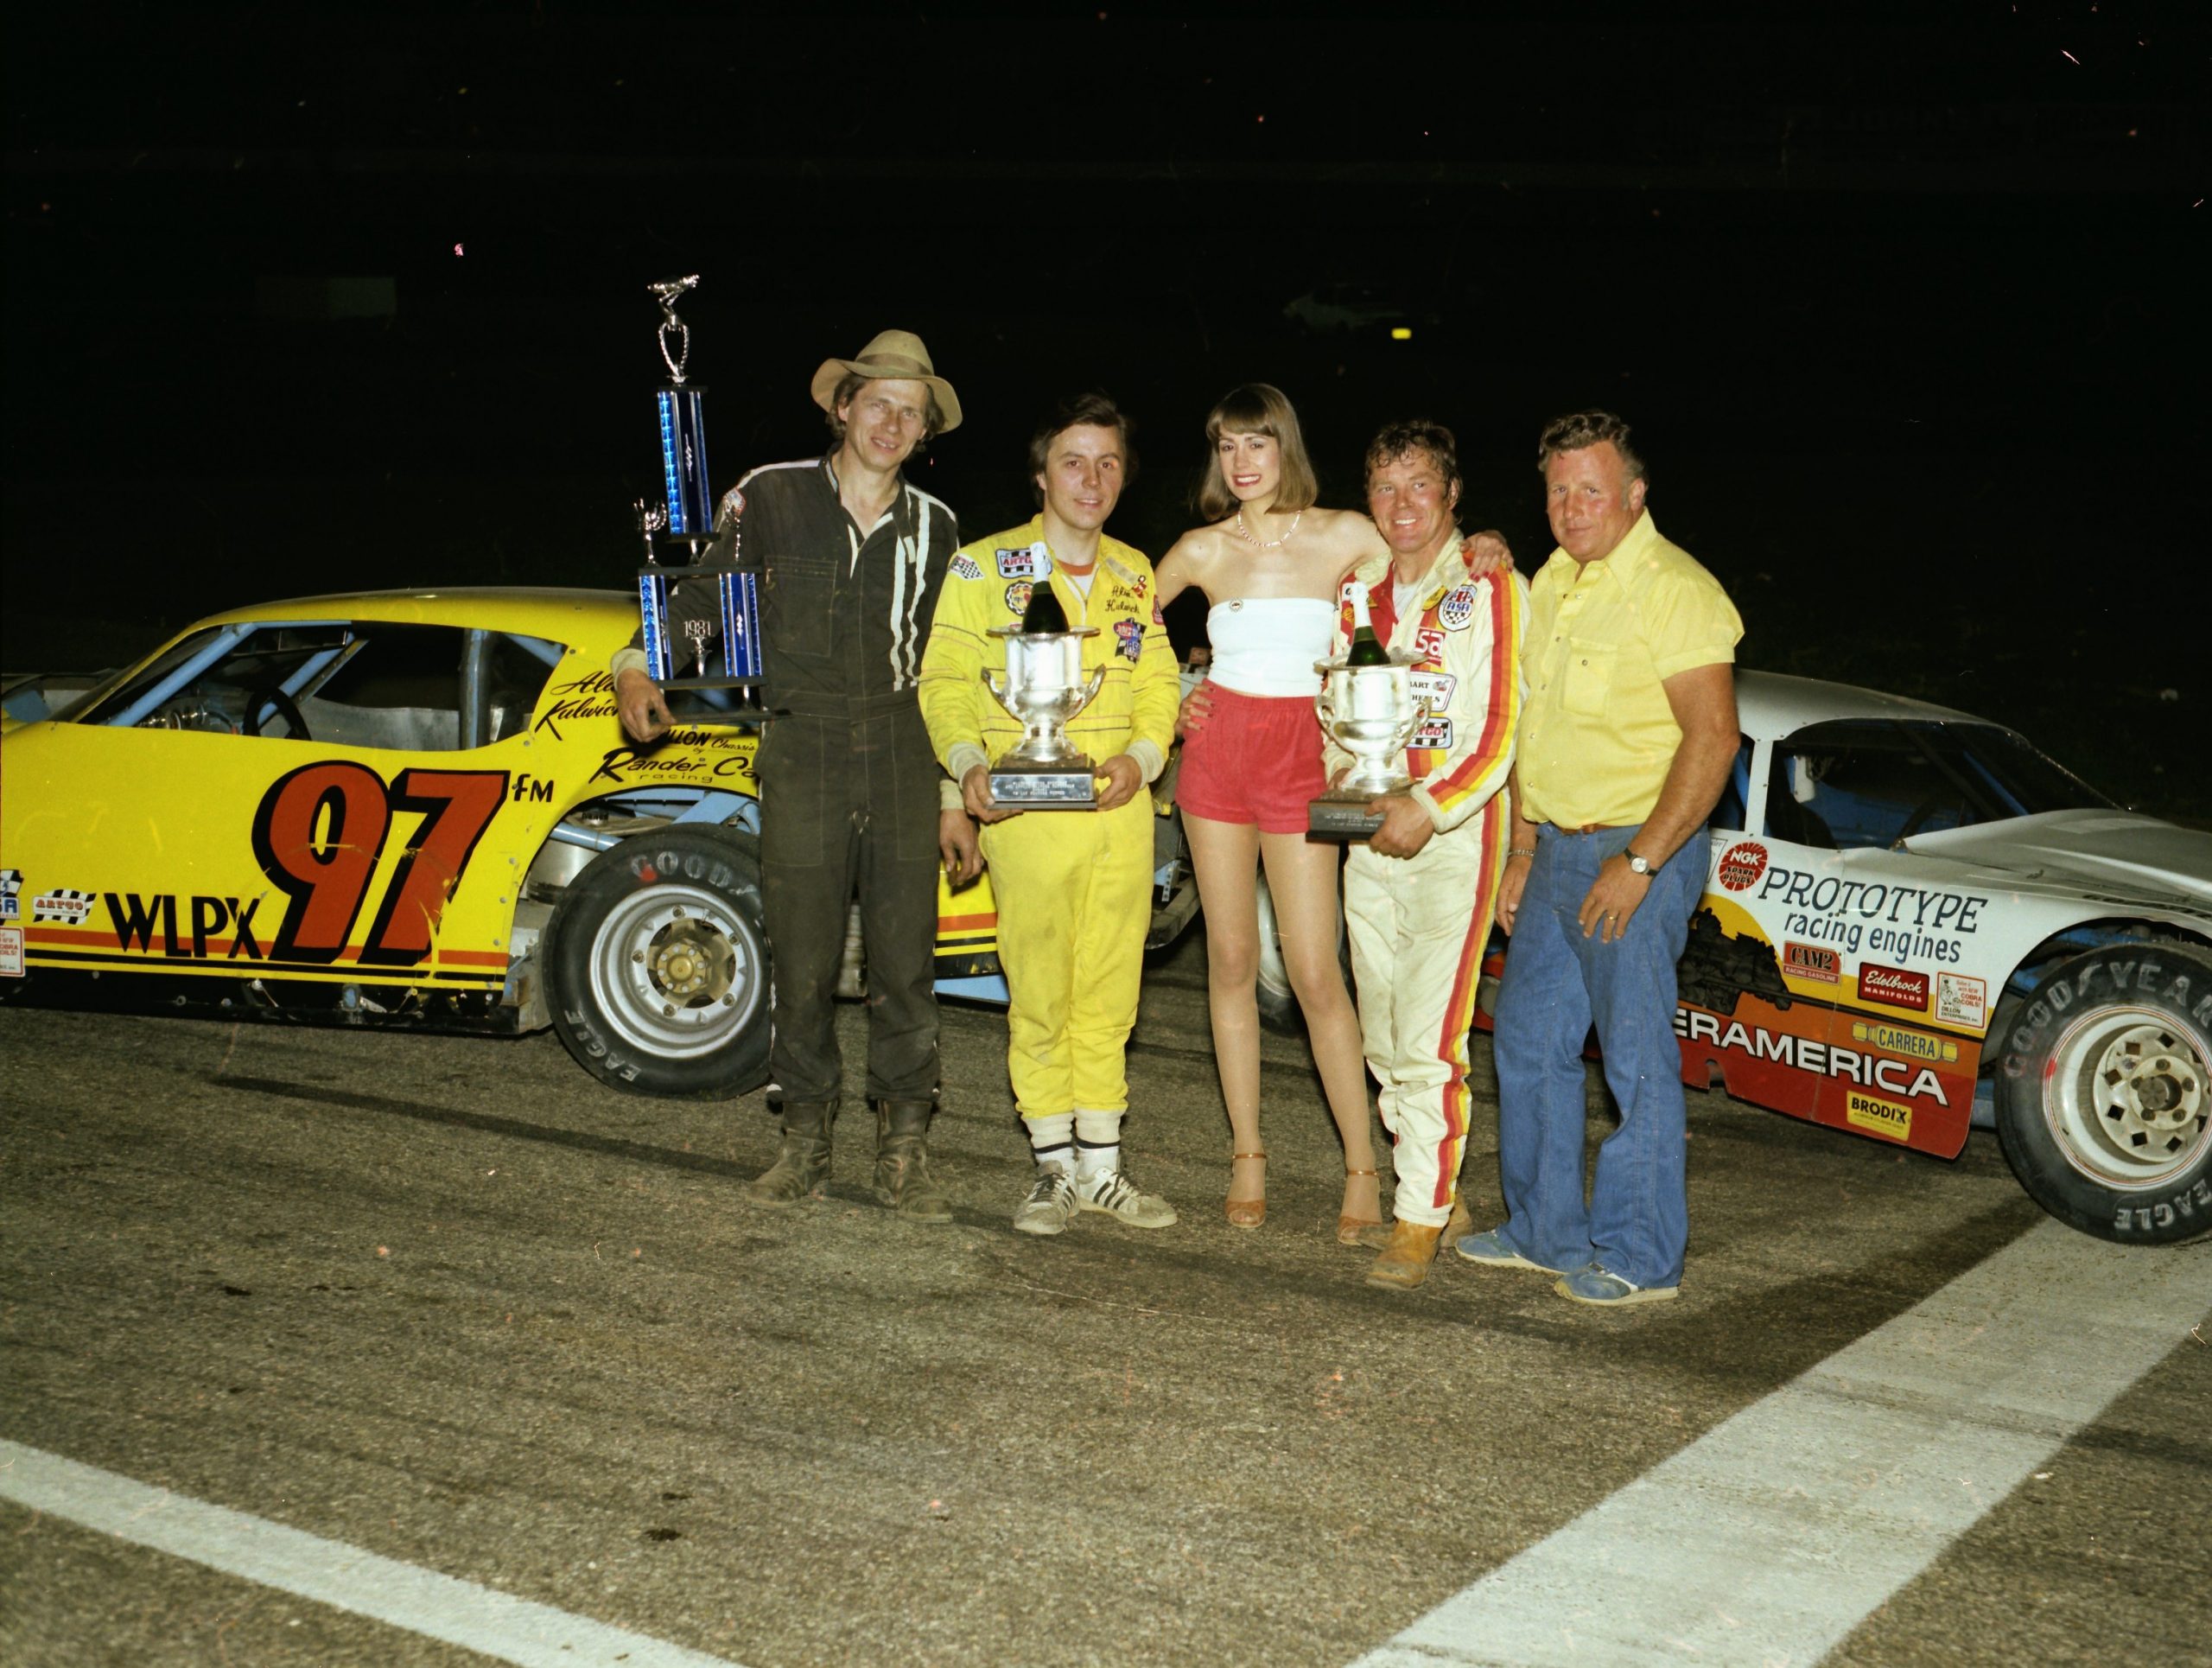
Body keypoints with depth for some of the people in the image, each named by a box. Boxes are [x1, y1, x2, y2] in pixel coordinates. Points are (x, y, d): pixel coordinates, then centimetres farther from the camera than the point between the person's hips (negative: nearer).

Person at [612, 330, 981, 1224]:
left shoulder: (934, 528, 12)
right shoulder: (772, 498, 3)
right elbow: (699, 596, 5)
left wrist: (954, 796, 13)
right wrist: (636, 671, -14)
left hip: (900, 752, 2)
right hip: (802, 754, -2)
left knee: (906, 964, 1)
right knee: (803, 964, 1)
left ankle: (904, 1151, 11)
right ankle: (806, 1141, 16)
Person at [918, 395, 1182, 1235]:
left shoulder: (1135, 575, 15)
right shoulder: (984, 568, 1)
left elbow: (1157, 680, 16)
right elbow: (945, 682, 0)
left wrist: (1141, 755, -3)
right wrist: (968, 763, -16)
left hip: (1120, 811, 4)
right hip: (1027, 813, -4)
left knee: (1108, 995, 8)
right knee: (1039, 998, -1)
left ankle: (1102, 1165, 18)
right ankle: (1056, 1167, 12)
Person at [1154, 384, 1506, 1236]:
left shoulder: (1344, 536, -1)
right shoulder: (1201, 550, 4)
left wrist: (1478, 550, -12)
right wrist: (1172, 702, 7)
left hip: (1300, 758, -2)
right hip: (1216, 750, 2)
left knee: (1315, 972, -6)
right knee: (1231, 959, 5)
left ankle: (1363, 1170, 2)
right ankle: (1248, 1159, 14)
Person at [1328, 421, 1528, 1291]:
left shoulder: (1493, 589, -4)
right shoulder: (1359, 591, 14)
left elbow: (1504, 728, -9)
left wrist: (1429, 809, -17)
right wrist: (1344, 781, -1)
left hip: (1455, 830, -6)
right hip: (1369, 834, 6)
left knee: (1429, 1040, -11)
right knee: (1384, 1040, 10)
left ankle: (1422, 1220, -4)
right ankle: (1439, 1191, 22)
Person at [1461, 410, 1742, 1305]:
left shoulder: (1673, 589, -15)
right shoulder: (1552, 583, 13)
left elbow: (1713, 737, -21)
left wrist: (1639, 863, -21)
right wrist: (1523, 853, 16)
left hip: (1637, 855, -9)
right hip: (1556, 850, 9)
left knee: (1637, 1059, -2)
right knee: (1529, 1042, 14)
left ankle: (1640, 1257, 8)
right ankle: (1545, 1230, 27)